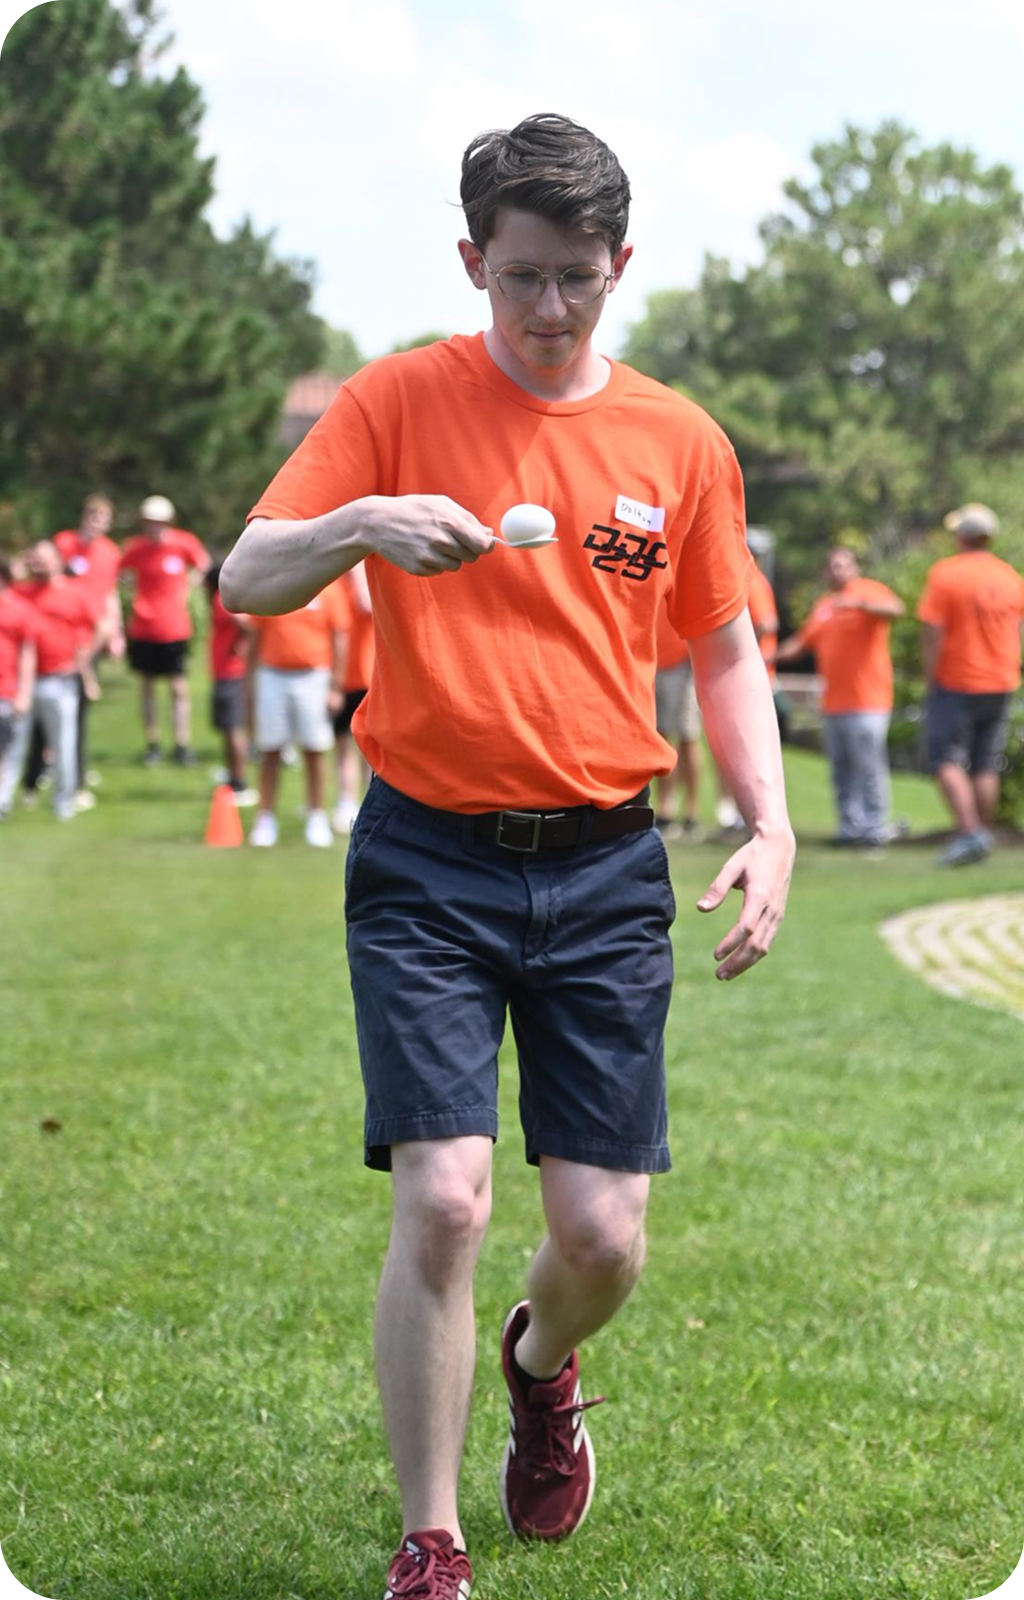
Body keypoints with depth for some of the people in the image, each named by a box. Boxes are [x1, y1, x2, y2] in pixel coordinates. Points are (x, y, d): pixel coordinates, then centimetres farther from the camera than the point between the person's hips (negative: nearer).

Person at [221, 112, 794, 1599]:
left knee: (604, 1237, 0)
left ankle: (542, 1368, 37)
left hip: (606, 870, 2)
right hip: (429, 861, -2)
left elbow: (725, 651, 15)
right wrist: (360, 525, -24)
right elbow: (244, 583, -4)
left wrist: (771, 827, 2)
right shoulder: (397, 401, 0)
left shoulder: (681, 441, 6)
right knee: (442, 1199, -12)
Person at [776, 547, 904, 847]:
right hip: (834, 702, 7)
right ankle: (850, 827, 11)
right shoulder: (823, 606, 21)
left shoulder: (869, 591, -1)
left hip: (867, 700, -7)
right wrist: (774, 656, 10)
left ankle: (876, 827, -6)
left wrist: (860, 603, -33)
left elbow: (895, 608, -20)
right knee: (841, 769, 6)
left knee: (868, 764, -9)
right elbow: (802, 641, 25)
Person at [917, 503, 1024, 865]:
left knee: (947, 759, -3)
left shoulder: (945, 574, -12)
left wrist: (931, 679, -8)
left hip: (956, 682, -5)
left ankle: (970, 831, -17)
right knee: (986, 765, 11)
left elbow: (932, 631, -16)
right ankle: (985, 836, 13)